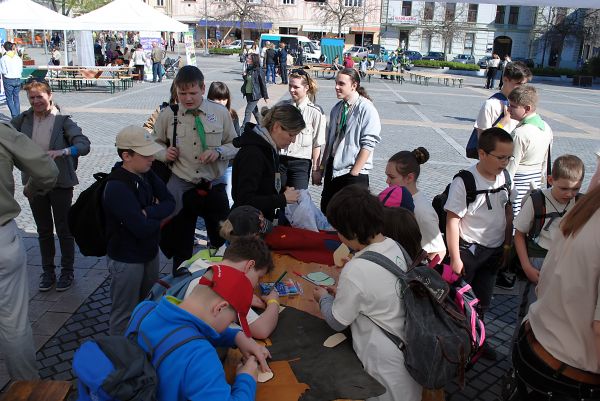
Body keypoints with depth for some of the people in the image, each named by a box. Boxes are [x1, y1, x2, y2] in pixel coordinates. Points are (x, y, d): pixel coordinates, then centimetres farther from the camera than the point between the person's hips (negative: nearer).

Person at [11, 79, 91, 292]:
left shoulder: (63, 120, -11)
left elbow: (84, 145, -23)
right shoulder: (24, 119, 0)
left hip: (60, 183, -4)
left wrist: (62, 151, -39)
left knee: (64, 228, 8)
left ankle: (67, 271, 24)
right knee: (44, 230, 16)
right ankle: (48, 271, 31)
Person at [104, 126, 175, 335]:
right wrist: (159, 215, -10)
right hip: (126, 260, -8)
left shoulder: (146, 174, -2)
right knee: (125, 314, 9)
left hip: (150, 252, 8)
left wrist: (148, 212, -21)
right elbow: (142, 228, -30)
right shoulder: (117, 188, -26)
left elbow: (170, 202, -3)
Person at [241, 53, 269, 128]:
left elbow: (263, 84, -11)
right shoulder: (248, 69, 5)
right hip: (248, 93, 8)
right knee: (254, 110, 19)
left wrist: (266, 96, -8)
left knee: (248, 112, -7)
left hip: (254, 94, -7)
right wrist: (244, 76, -7)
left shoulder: (258, 71, -15)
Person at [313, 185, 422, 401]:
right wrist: (341, 294, 11)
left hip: (385, 365, -7)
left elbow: (337, 322, -11)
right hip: (408, 353, 7)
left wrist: (323, 298, 7)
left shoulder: (356, 270, -28)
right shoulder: (397, 248, -7)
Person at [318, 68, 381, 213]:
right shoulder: (337, 108, 9)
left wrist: (353, 173, -16)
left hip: (354, 174, -6)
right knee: (326, 212, 10)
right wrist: (321, 168, 14)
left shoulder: (367, 109, -11)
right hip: (332, 169, 7)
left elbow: (368, 145, -15)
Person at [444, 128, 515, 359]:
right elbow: (452, 221, -20)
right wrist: (455, 258, -18)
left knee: (483, 301, 21)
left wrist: (507, 245, 11)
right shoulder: (464, 182, -23)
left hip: (493, 251, 6)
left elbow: (508, 212, 9)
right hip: (468, 250, -6)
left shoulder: (505, 177, -4)